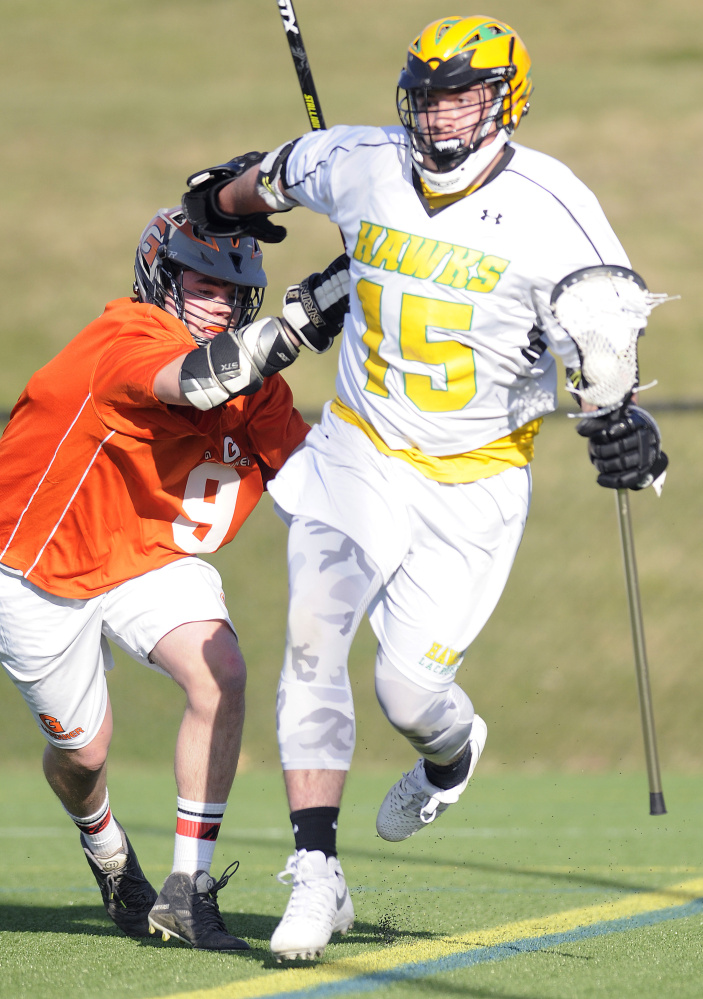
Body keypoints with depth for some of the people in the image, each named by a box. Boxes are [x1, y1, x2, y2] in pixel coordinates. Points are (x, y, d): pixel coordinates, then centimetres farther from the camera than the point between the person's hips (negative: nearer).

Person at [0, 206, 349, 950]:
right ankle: (107, 851, 46)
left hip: (152, 561, 5)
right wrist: (313, 309, -49)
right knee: (83, 750, 8)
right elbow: (199, 380, -47)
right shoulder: (124, 342, -26)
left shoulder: (256, 385, -4)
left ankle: (187, 890, -16)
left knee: (221, 676, -22)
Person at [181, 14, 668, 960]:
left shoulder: (549, 211, -14)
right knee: (312, 645, -12)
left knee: (410, 688, -6)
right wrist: (219, 201, 39)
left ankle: (453, 749, 34)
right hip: (357, 455, 3)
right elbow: (278, 170, 20)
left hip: (471, 484, -3)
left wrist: (616, 420, -28)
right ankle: (316, 874, -7)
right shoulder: (364, 168, -3)